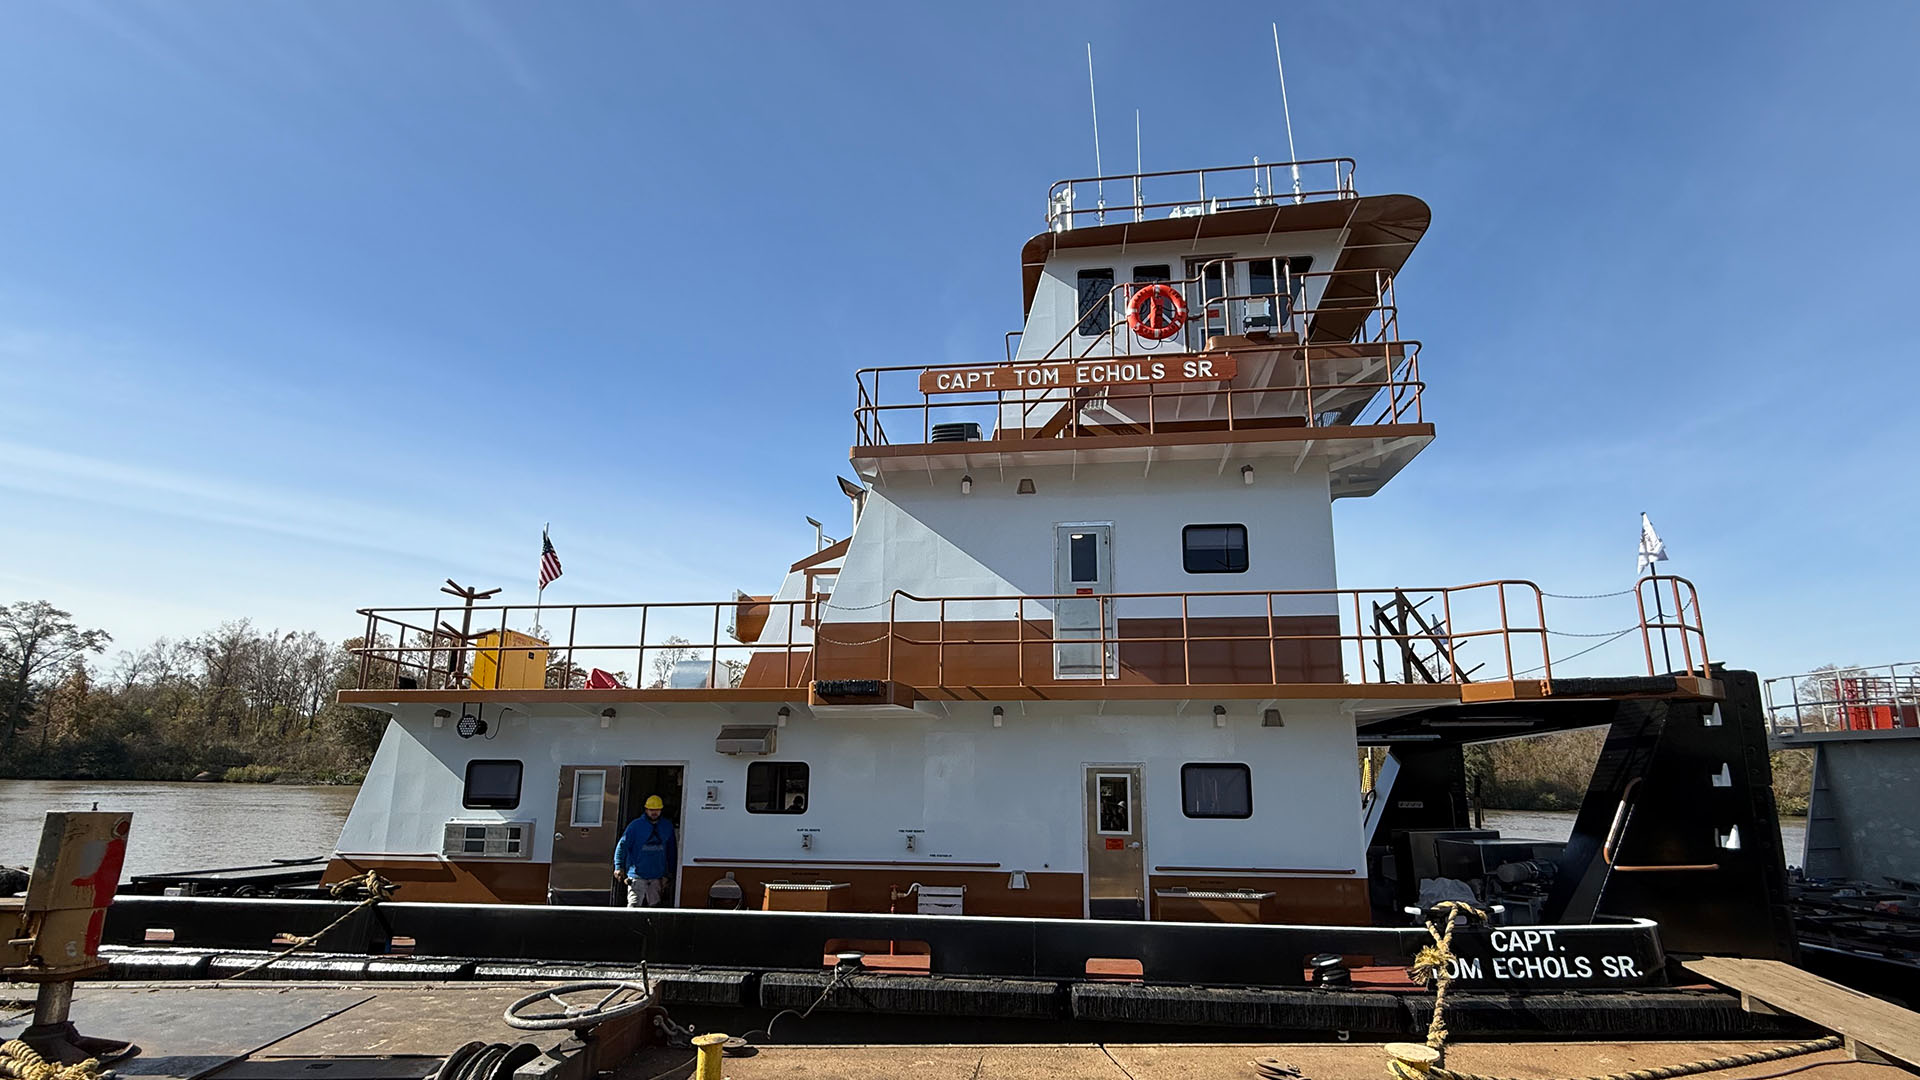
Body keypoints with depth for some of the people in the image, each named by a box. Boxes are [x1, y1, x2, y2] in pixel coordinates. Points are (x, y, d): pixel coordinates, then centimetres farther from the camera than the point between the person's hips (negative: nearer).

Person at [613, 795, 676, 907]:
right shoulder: (636, 825, -2)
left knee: (654, 906, 6)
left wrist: (670, 872, 16)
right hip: (637, 876, -3)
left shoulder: (667, 826, 9)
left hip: (657, 877, 4)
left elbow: (671, 850, 16)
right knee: (634, 906, -11)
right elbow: (622, 845, -3)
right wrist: (619, 867, -13)